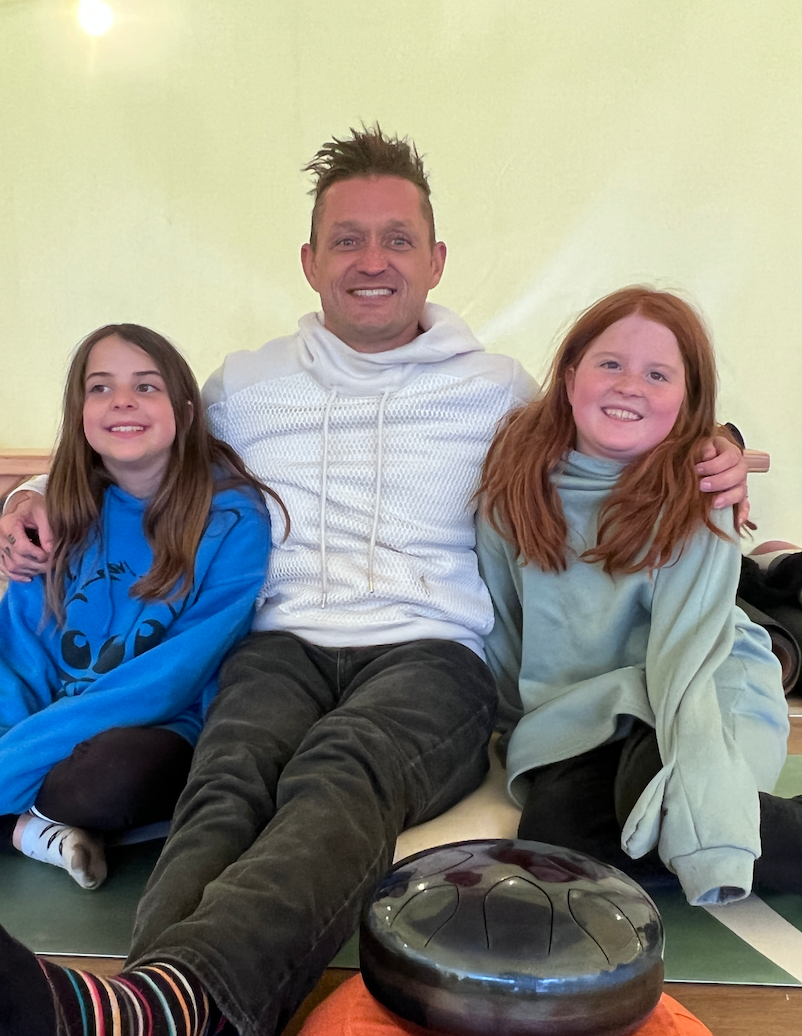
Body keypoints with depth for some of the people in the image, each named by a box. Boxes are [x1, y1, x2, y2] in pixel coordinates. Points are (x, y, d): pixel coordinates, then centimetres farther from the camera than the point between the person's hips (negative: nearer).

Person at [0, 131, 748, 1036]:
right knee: (228, 783, -34)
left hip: (432, 649, -2)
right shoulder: (243, 386, 21)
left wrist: (706, 471, 3)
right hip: (283, 645, 2)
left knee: (340, 773, -38)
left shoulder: (499, 390, 18)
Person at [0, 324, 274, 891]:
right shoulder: (63, 517, 7)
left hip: (165, 733, -4)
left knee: (120, 769, -37)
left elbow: (176, 680, -17)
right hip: (46, 731, 5)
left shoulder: (232, 518, -10)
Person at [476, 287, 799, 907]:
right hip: (573, 712, 3)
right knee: (556, 834, -26)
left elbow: (688, 649, -23)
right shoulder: (519, 473, -3)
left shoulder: (694, 498, -12)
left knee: (654, 800, -34)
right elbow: (501, 622, 7)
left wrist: (695, 776, -37)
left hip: (708, 696, -3)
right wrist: (518, 720, 8)